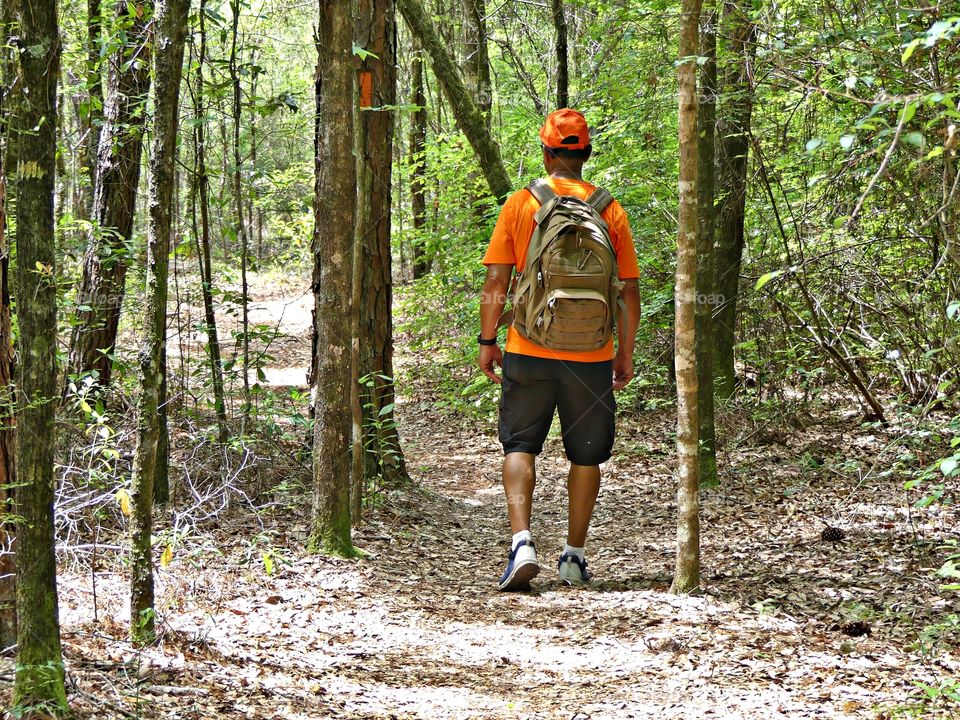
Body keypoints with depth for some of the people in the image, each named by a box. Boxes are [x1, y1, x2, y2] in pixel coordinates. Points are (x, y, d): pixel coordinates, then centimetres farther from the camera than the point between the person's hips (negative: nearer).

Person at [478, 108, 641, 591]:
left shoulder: (519, 205, -2)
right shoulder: (611, 211, 0)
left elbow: (495, 283, -3)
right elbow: (628, 291, 2)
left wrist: (488, 341, 6)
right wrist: (626, 352, 11)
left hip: (529, 351, -1)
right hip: (591, 355, 1)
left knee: (520, 445, 9)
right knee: (586, 455, 13)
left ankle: (522, 541, -8)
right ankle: (574, 555, 16)